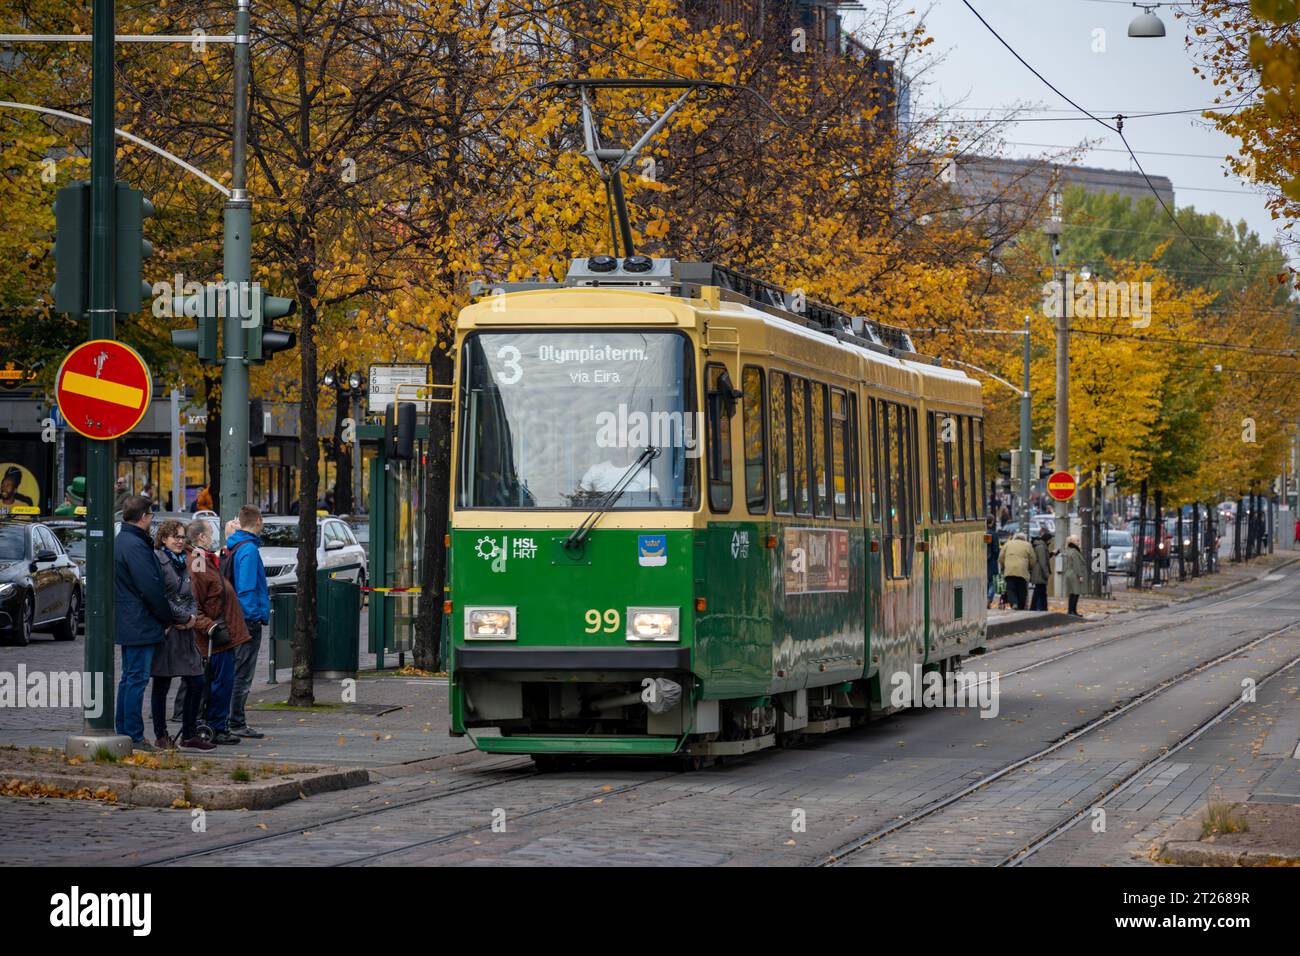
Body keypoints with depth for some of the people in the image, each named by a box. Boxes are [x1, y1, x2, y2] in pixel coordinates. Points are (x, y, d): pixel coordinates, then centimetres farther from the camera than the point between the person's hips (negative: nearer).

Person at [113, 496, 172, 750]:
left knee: (129, 678, 15)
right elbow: (150, 587, -20)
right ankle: (134, 736, -7)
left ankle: (124, 732, 19)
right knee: (137, 679, -8)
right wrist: (167, 617, -9)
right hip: (141, 624, -10)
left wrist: (164, 617, 18)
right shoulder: (135, 545, -18)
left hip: (127, 624, 10)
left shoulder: (120, 542, 16)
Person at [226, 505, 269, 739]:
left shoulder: (232, 547, 13)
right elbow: (246, 587, -20)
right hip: (249, 619, -10)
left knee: (236, 672, 15)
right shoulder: (249, 549, -15)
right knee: (242, 673, -6)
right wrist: (255, 615, -18)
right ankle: (236, 723, -4)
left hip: (236, 618, 10)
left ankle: (236, 721, 20)